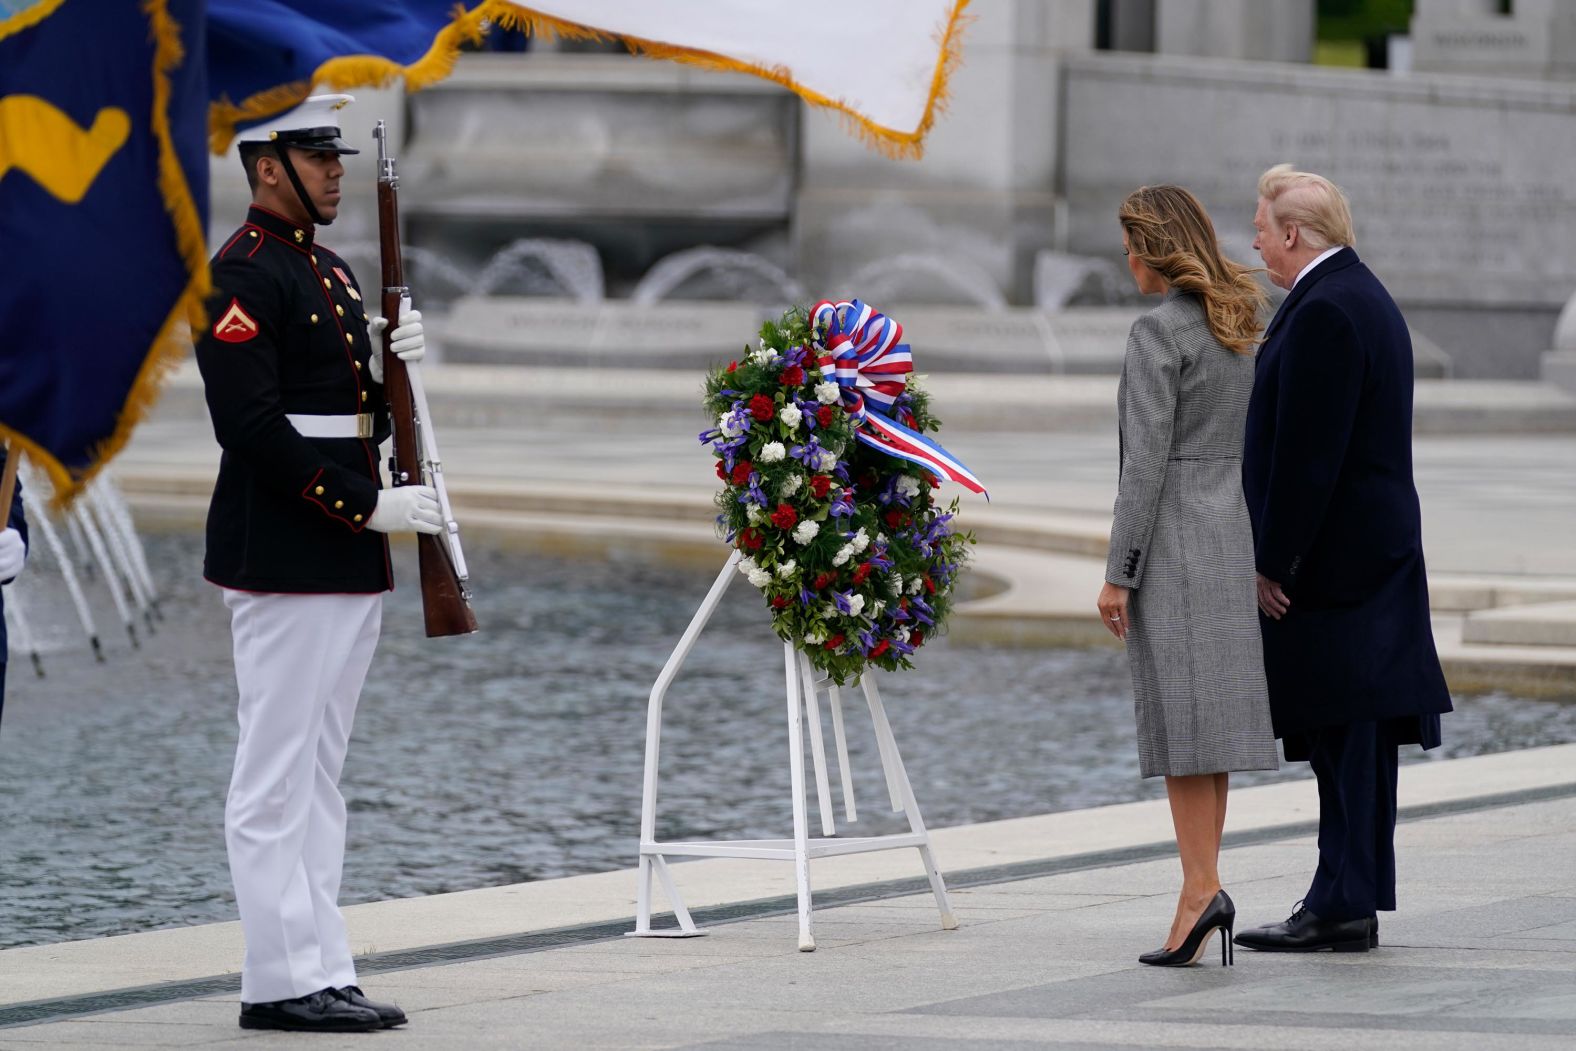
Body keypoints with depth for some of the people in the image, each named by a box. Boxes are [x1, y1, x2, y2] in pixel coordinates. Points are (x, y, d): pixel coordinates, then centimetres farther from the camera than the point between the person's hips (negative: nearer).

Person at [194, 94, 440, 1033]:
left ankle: (318, 970, 13)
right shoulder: (242, 277, -12)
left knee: (319, 774, 11)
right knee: (278, 775, -6)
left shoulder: (328, 271, 18)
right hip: (286, 560, -10)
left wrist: (393, 365, 1)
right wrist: (371, 505, -20)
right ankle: (286, 979, -5)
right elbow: (253, 426, -20)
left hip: (349, 562, 10)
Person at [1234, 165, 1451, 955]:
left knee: (1344, 733, -8)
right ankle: (1350, 899, 15)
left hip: (1331, 556, -10)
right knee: (1355, 734, 11)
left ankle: (1343, 907, -7)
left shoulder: (1324, 313, -16)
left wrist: (1273, 563, -17)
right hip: (1378, 552, 10)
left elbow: (1307, 453, -20)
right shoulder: (1364, 298, 16)